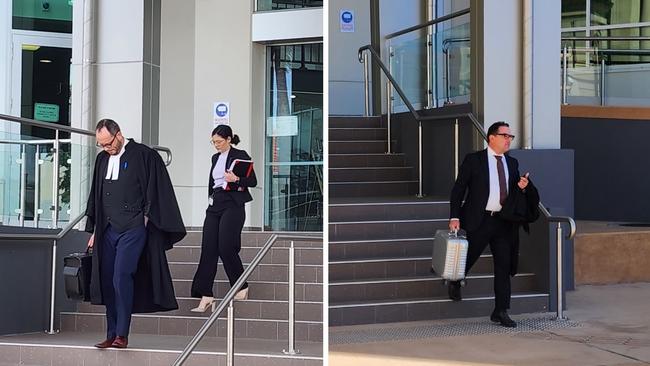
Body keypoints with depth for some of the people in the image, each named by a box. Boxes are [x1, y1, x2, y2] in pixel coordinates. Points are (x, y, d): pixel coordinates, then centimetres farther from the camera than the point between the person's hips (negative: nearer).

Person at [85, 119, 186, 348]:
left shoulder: (143, 155, -4)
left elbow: (155, 192, -3)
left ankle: (122, 335, -8)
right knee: (108, 282, 4)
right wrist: (94, 230, 19)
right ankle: (112, 335, 12)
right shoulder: (102, 159, 15)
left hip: (133, 229, -6)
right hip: (108, 230, 6)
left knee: (121, 278, -15)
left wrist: (147, 219, -7)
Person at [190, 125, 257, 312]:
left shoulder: (240, 156, -3)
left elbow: (253, 181, -6)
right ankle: (206, 296, -3)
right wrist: (211, 200, 15)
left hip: (232, 205, -7)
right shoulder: (215, 158, 17)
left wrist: (236, 180, -22)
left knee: (226, 247, -11)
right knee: (208, 249, -2)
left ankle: (242, 287, 10)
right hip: (214, 206, 7)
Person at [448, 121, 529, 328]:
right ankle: (455, 282, 42)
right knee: (468, 258, 9)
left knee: (504, 266, 1)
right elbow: (458, 190, -4)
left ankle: (501, 311, 8)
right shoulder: (473, 160, -3)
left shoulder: (512, 163, 12)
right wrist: (455, 217, -11)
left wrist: (521, 186, -3)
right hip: (479, 220, -4)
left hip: (504, 222, 4)